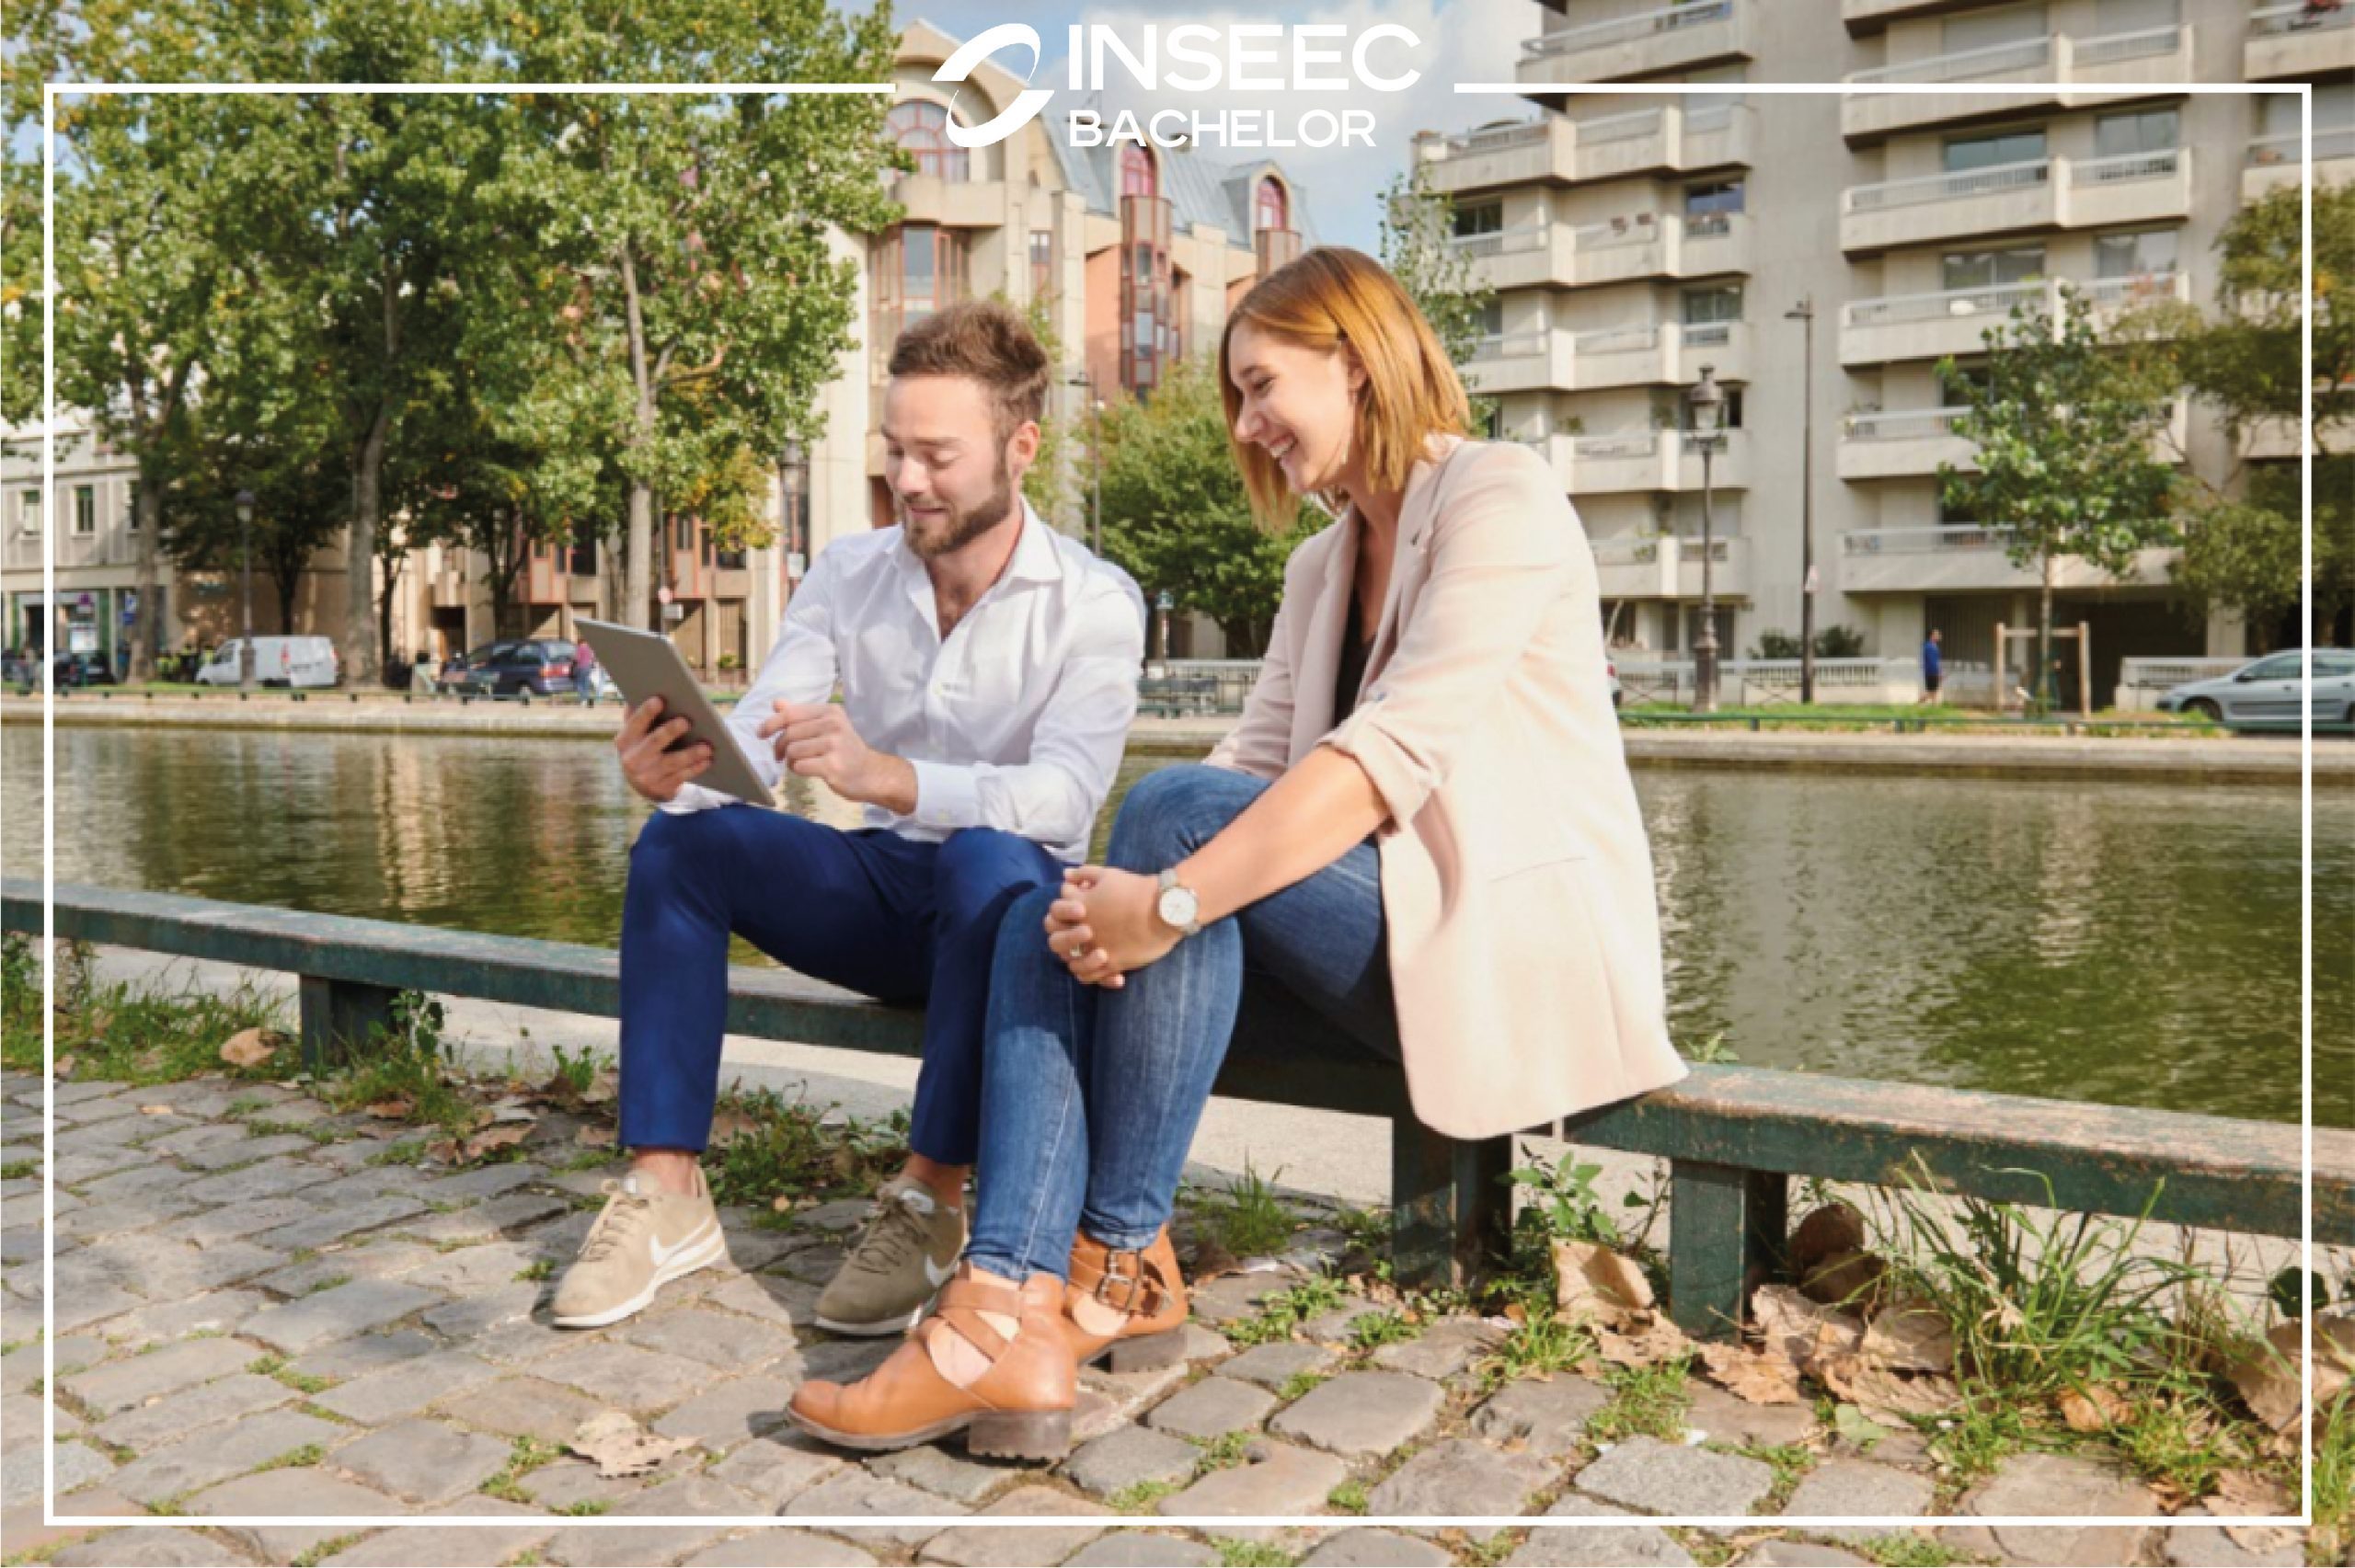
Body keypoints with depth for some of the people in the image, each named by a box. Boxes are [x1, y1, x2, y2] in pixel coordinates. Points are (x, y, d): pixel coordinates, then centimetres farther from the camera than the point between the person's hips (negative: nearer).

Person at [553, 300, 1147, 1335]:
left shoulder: (1093, 602, -13)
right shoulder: (848, 573, 1)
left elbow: (1064, 794, -29)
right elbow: (750, 742, -8)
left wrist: (884, 774, -45)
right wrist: (674, 769, -32)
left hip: (1011, 899, -4)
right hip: (885, 884, 4)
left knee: (987, 858, -38)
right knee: (679, 843, -18)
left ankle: (931, 1202, -24)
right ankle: (667, 1195, -15)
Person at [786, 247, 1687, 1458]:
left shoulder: (1499, 497, -7)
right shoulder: (1322, 568, 20)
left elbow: (1402, 747, -23)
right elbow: (1257, 761, 6)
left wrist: (1177, 895, -30)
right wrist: (1125, 897, -13)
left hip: (1530, 945, -8)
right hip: (1390, 944, 8)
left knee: (1182, 807, -28)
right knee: (1045, 926, -12)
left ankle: (1123, 1258, -17)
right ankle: (1011, 1315, -27)